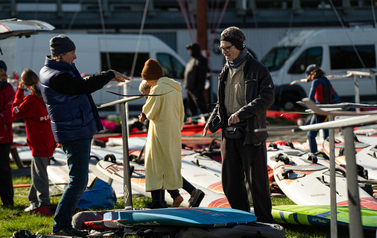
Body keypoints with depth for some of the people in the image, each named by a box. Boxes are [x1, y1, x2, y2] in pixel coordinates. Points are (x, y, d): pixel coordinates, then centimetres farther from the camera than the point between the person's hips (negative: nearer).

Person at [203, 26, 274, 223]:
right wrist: (211, 123, 8)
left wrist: (241, 114, -24)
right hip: (229, 134, 7)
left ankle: (264, 223, 8)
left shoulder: (257, 70, -7)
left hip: (251, 134, -7)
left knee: (256, 181, -2)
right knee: (230, 182, 8)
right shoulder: (225, 72, 14)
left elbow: (267, 98, -16)